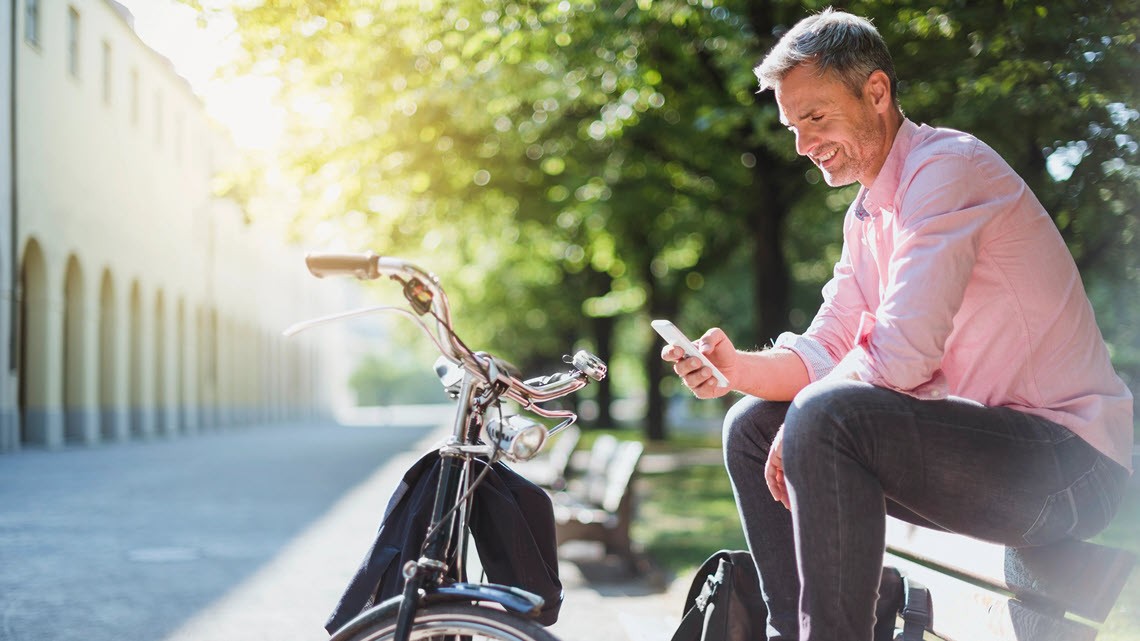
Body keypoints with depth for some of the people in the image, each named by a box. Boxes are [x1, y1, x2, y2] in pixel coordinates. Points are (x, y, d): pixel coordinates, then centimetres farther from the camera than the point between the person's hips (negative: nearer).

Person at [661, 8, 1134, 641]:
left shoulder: (946, 167, -16)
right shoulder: (867, 213, 13)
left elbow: (899, 355, -24)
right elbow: (823, 353, 8)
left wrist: (798, 425, -11)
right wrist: (737, 368, -11)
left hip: (1067, 457, -9)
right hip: (980, 436, 10)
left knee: (822, 417, -30)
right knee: (751, 425, 8)